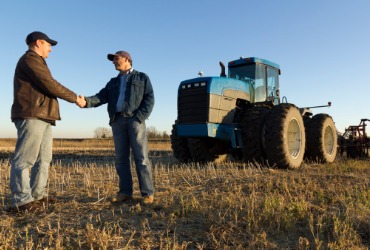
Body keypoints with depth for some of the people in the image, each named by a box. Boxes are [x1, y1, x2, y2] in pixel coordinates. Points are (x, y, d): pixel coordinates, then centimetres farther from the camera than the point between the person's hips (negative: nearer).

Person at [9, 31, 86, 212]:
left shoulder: (37, 63, 28)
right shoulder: (30, 60, -4)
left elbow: (48, 88, 20)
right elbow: (50, 85, -12)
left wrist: (74, 97, 11)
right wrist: (75, 98, -3)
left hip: (42, 117, 11)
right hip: (31, 116, -11)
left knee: (43, 158, 10)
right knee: (25, 158, -10)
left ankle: (38, 195, 15)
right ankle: (21, 200, -7)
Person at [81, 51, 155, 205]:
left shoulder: (142, 78, 13)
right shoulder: (113, 83, 25)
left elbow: (149, 99, 1)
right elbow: (101, 97, 9)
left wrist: (140, 118, -13)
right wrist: (87, 101, -13)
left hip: (135, 119, -5)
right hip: (117, 121, 5)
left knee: (141, 157, -8)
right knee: (121, 158, 2)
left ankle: (148, 193, -5)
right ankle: (125, 192, 8)